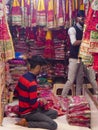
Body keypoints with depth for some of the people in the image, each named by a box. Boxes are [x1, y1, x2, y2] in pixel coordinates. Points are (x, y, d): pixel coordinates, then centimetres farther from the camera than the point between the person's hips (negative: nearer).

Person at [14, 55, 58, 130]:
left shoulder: (23, 77, 2)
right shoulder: (32, 83, -27)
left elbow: (16, 93, 15)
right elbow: (34, 104, -27)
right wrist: (41, 103, -4)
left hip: (24, 109, 9)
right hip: (28, 112, -9)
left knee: (54, 113, 14)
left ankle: (28, 119, 1)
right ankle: (26, 123, -12)